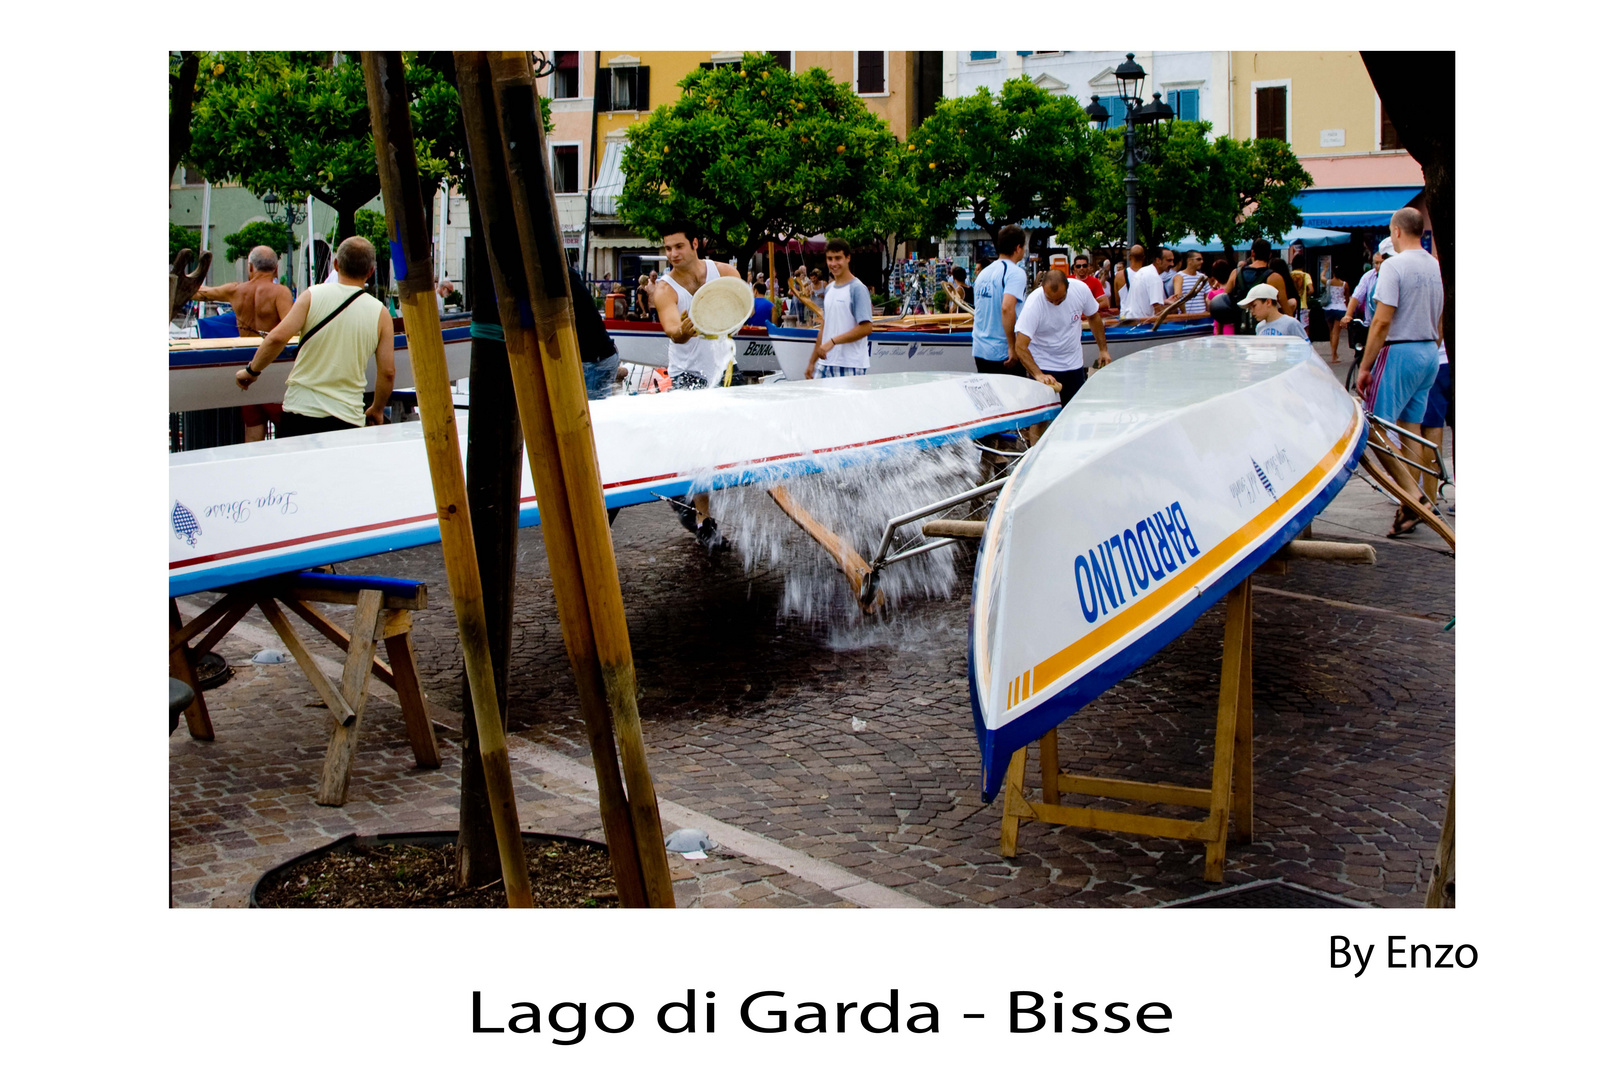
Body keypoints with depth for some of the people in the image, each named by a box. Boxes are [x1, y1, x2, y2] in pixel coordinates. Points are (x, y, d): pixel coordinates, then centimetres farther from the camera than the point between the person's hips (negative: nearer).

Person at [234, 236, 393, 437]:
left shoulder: (313, 295, 0)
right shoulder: (380, 313, 2)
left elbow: (277, 337, -9)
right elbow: (387, 372, 2)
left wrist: (252, 370, 7)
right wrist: (376, 410, 18)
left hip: (300, 412, 0)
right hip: (348, 418, 0)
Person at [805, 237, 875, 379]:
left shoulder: (858, 289, -7)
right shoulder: (829, 289, 17)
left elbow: (866, 328, -14)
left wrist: (833, 341, -16)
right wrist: (812, 362, 18)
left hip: (850, 367, -7)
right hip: (825, 363, 7)